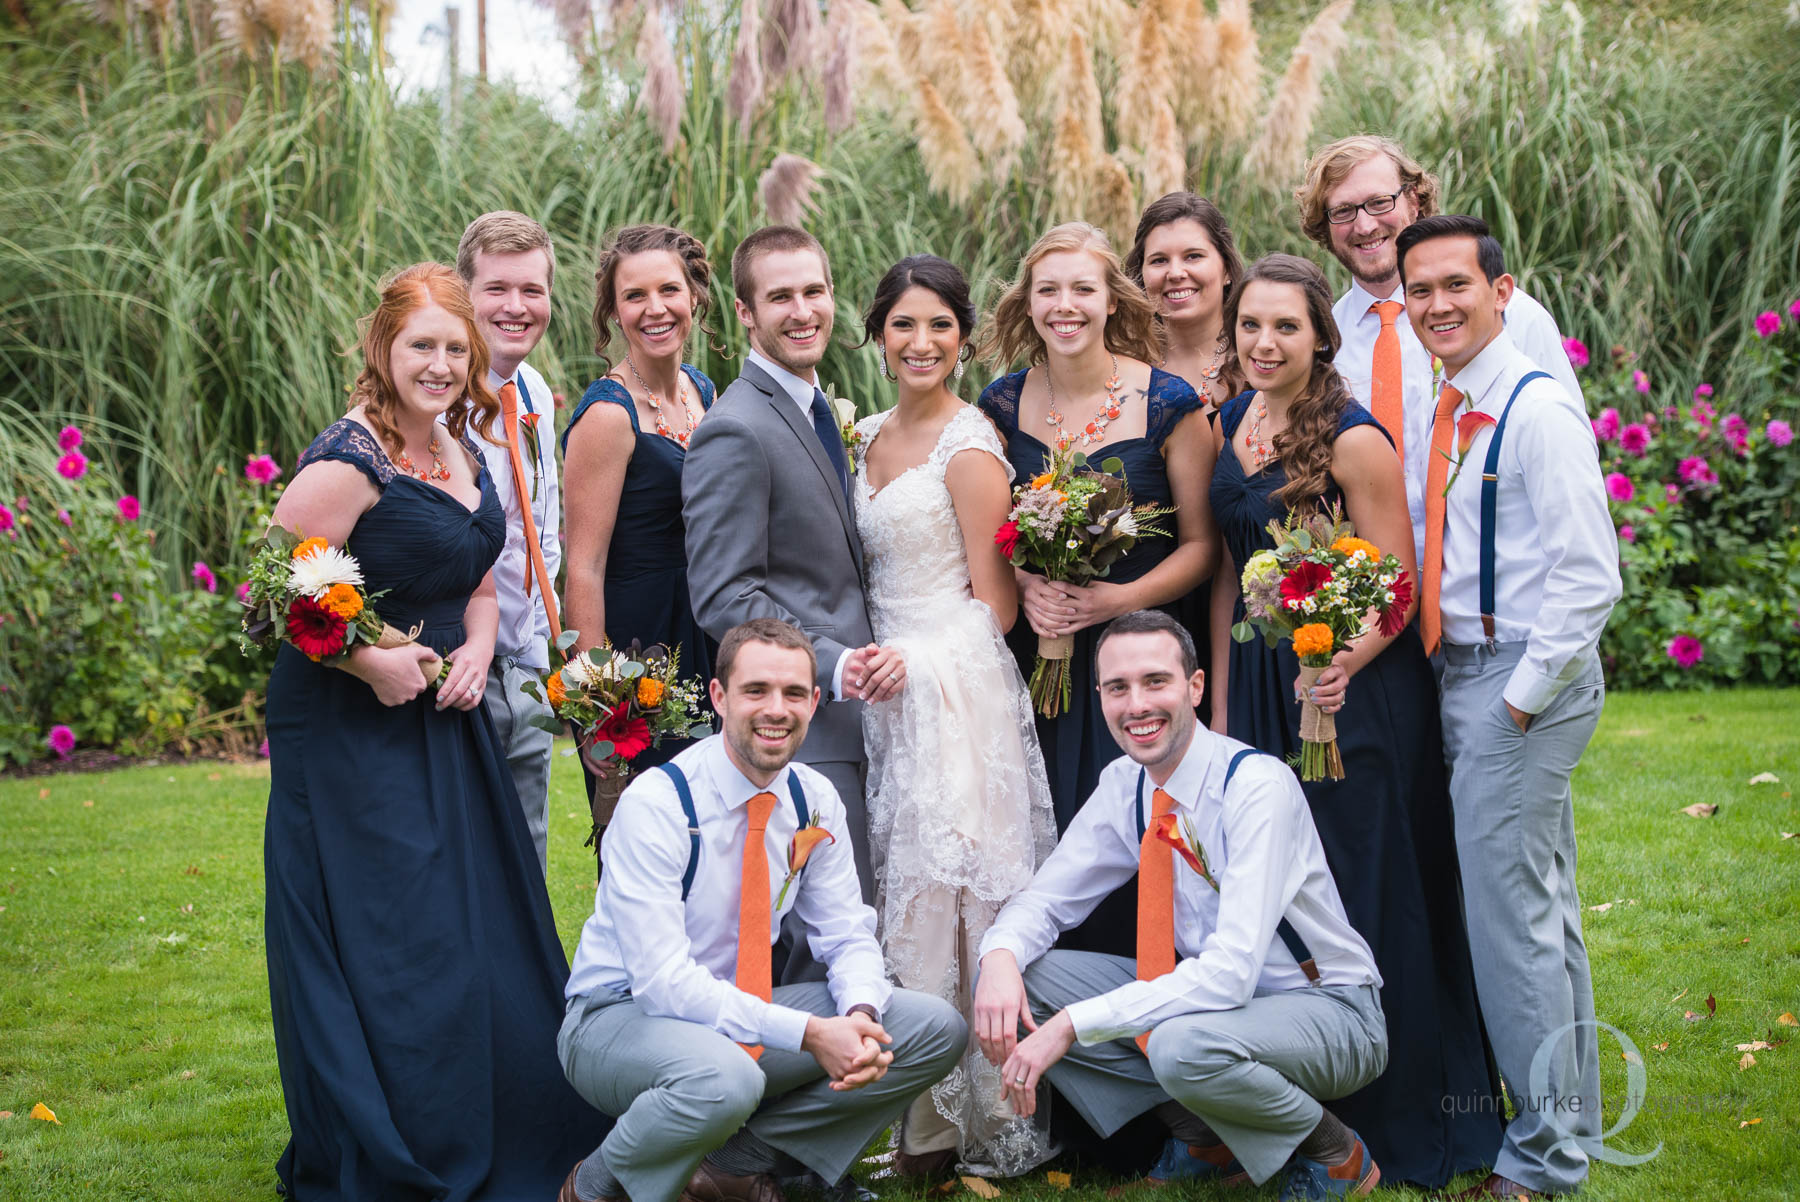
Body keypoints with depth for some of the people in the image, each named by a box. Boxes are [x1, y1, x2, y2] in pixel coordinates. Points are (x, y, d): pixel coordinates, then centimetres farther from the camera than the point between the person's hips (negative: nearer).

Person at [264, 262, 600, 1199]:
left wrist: (477, 646, 0)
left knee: (482, 935, 13)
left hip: (446, 721, 8)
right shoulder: (348, 462, -16)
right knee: (384, 950, -1)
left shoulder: (459, 448, 10)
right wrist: (369, 661, -19)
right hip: (354, 732, -8)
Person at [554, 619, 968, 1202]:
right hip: (623, 1015, -6)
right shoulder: (656, 803, -21)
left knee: (938, 1028, -8)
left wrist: (860, 1014, -21)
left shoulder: (814, 803, -2)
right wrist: (807, 1033, -32)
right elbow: (663, 980, -27)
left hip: (739, 1009, 7)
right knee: (721, 1080, -41)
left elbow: (848, 935, 3)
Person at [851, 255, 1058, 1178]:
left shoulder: (969, 446, -9)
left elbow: (993, 601, -9)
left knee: (949, 888, -6)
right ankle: (921, 1116, 16)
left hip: (955, 686, -8)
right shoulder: (869, 439, 15)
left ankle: (969, 1120, 3)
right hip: (887, 688, 8)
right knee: (902, 888, 8)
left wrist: (908, 658, -12)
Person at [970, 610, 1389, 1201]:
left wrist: (1072, 1025, -35)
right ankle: (1203, 1138, 4)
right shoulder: (1122, 786, -3)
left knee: (1184, 1044, -39)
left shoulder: (1257, 785, -24)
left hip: (1326, 1009, -7)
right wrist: (1000, 956, -21)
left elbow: (1231, 971, -32)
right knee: (1022, 975, -9)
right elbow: (1045, 899, 4)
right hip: (1204, 995, 7)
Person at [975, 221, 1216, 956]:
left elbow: (1200, 543, -2)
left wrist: (1119, 598, -16)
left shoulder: (1168, 404, -4)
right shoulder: (1003, 405, 4)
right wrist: (1026, 587, -8)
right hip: (1039, 654, 3)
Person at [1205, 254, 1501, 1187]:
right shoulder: (1232, 423, 7)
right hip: (1259, 684, 7)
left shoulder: (1353, 439, -14)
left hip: (1353, 691, -7)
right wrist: (1221, 702, 11)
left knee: (1359, 893, 1)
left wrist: (1340, 670, -27)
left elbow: (1395, 588, -14)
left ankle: (1389, 1127, 15)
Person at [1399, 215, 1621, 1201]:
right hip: (1467, 675, 9)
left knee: (1510, 911, -5)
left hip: (1524, 675, -9)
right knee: (1543, 910, 17)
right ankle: (1573, 1116, 30)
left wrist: (1522, 695, -17)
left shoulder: (1536, 411, -14)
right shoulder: (1451, 414, 12)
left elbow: (1588, 575, -19)